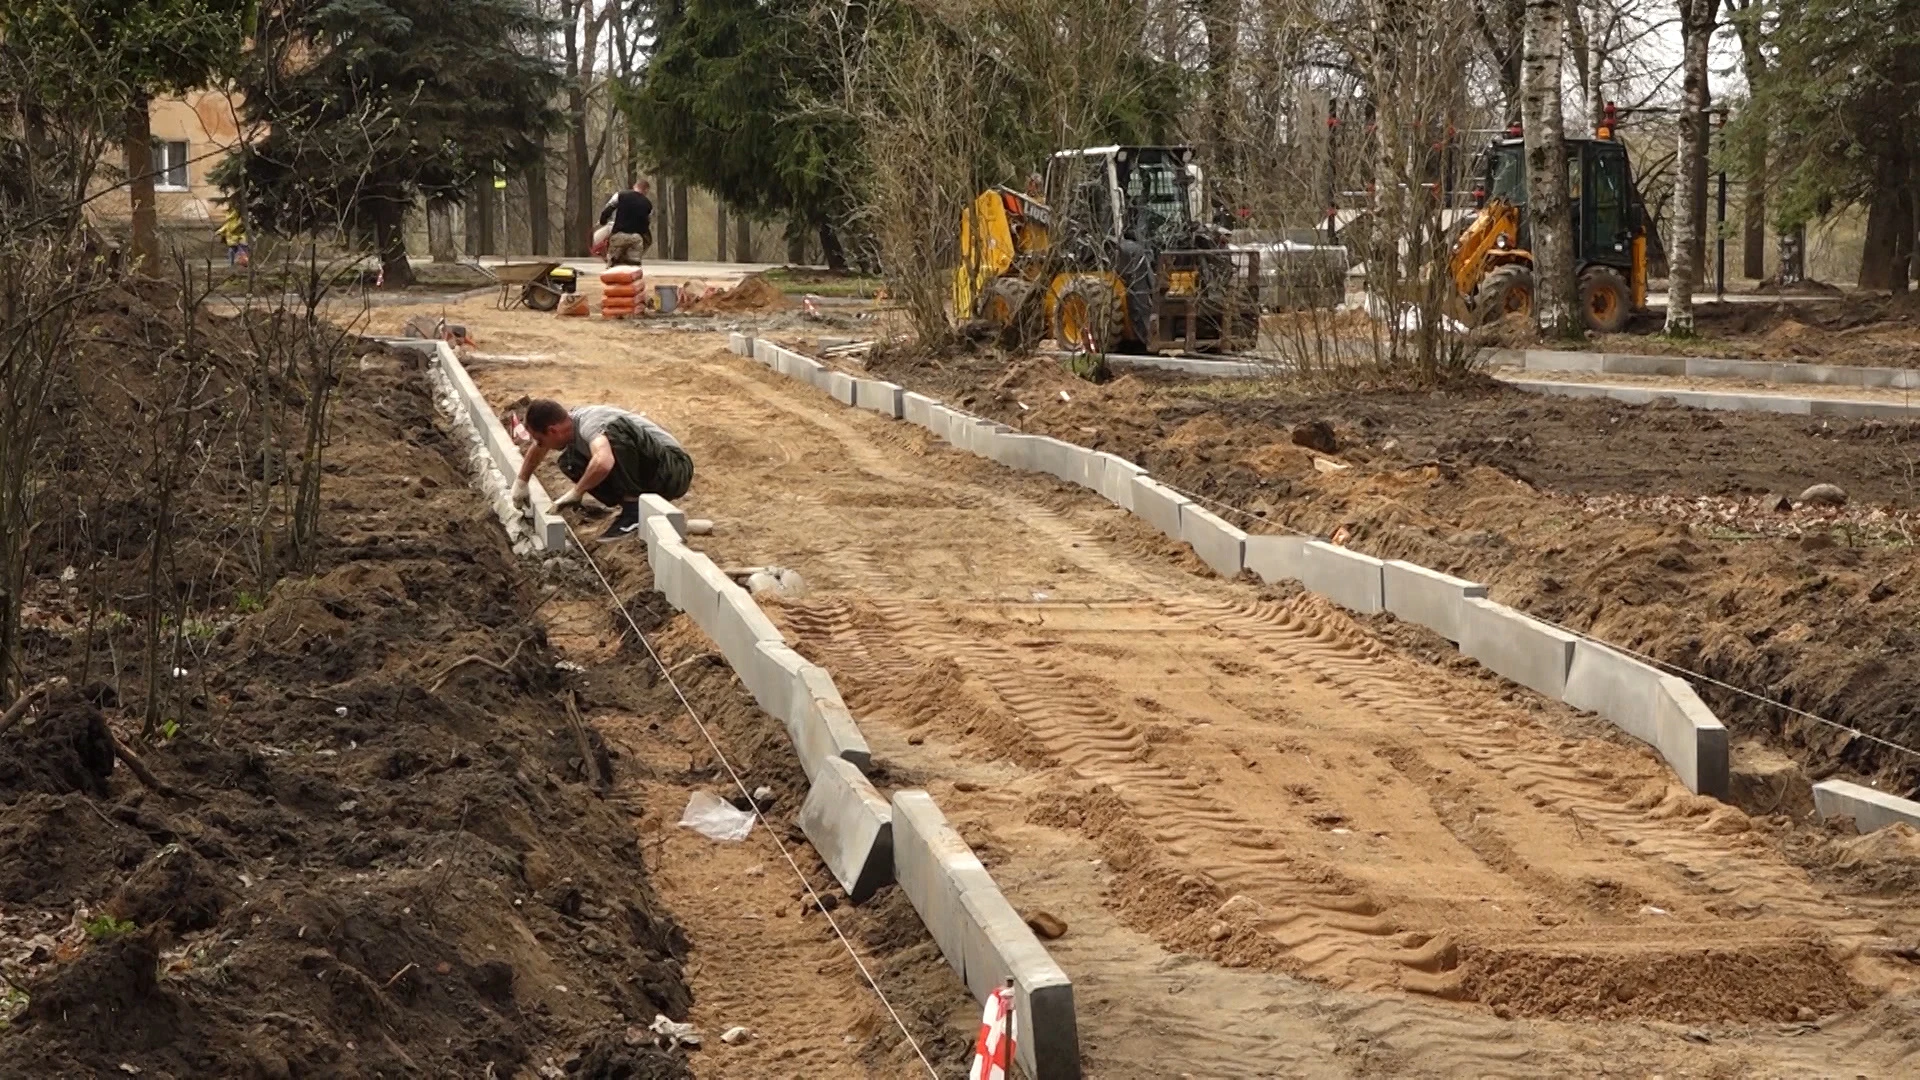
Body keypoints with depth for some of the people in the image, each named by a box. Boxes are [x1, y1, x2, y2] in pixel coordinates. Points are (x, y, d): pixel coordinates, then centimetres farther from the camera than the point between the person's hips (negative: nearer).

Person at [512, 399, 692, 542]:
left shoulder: (588, 424, -25)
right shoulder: (572, 419, 2)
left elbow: (603, 463, -46)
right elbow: (539, 448, 25)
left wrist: (576, 492, -31)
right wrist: (520, 483, 28)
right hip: (648, 472, 9)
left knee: (613, 433, -33)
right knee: (571, 463, 2)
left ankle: (634, 511, -21)